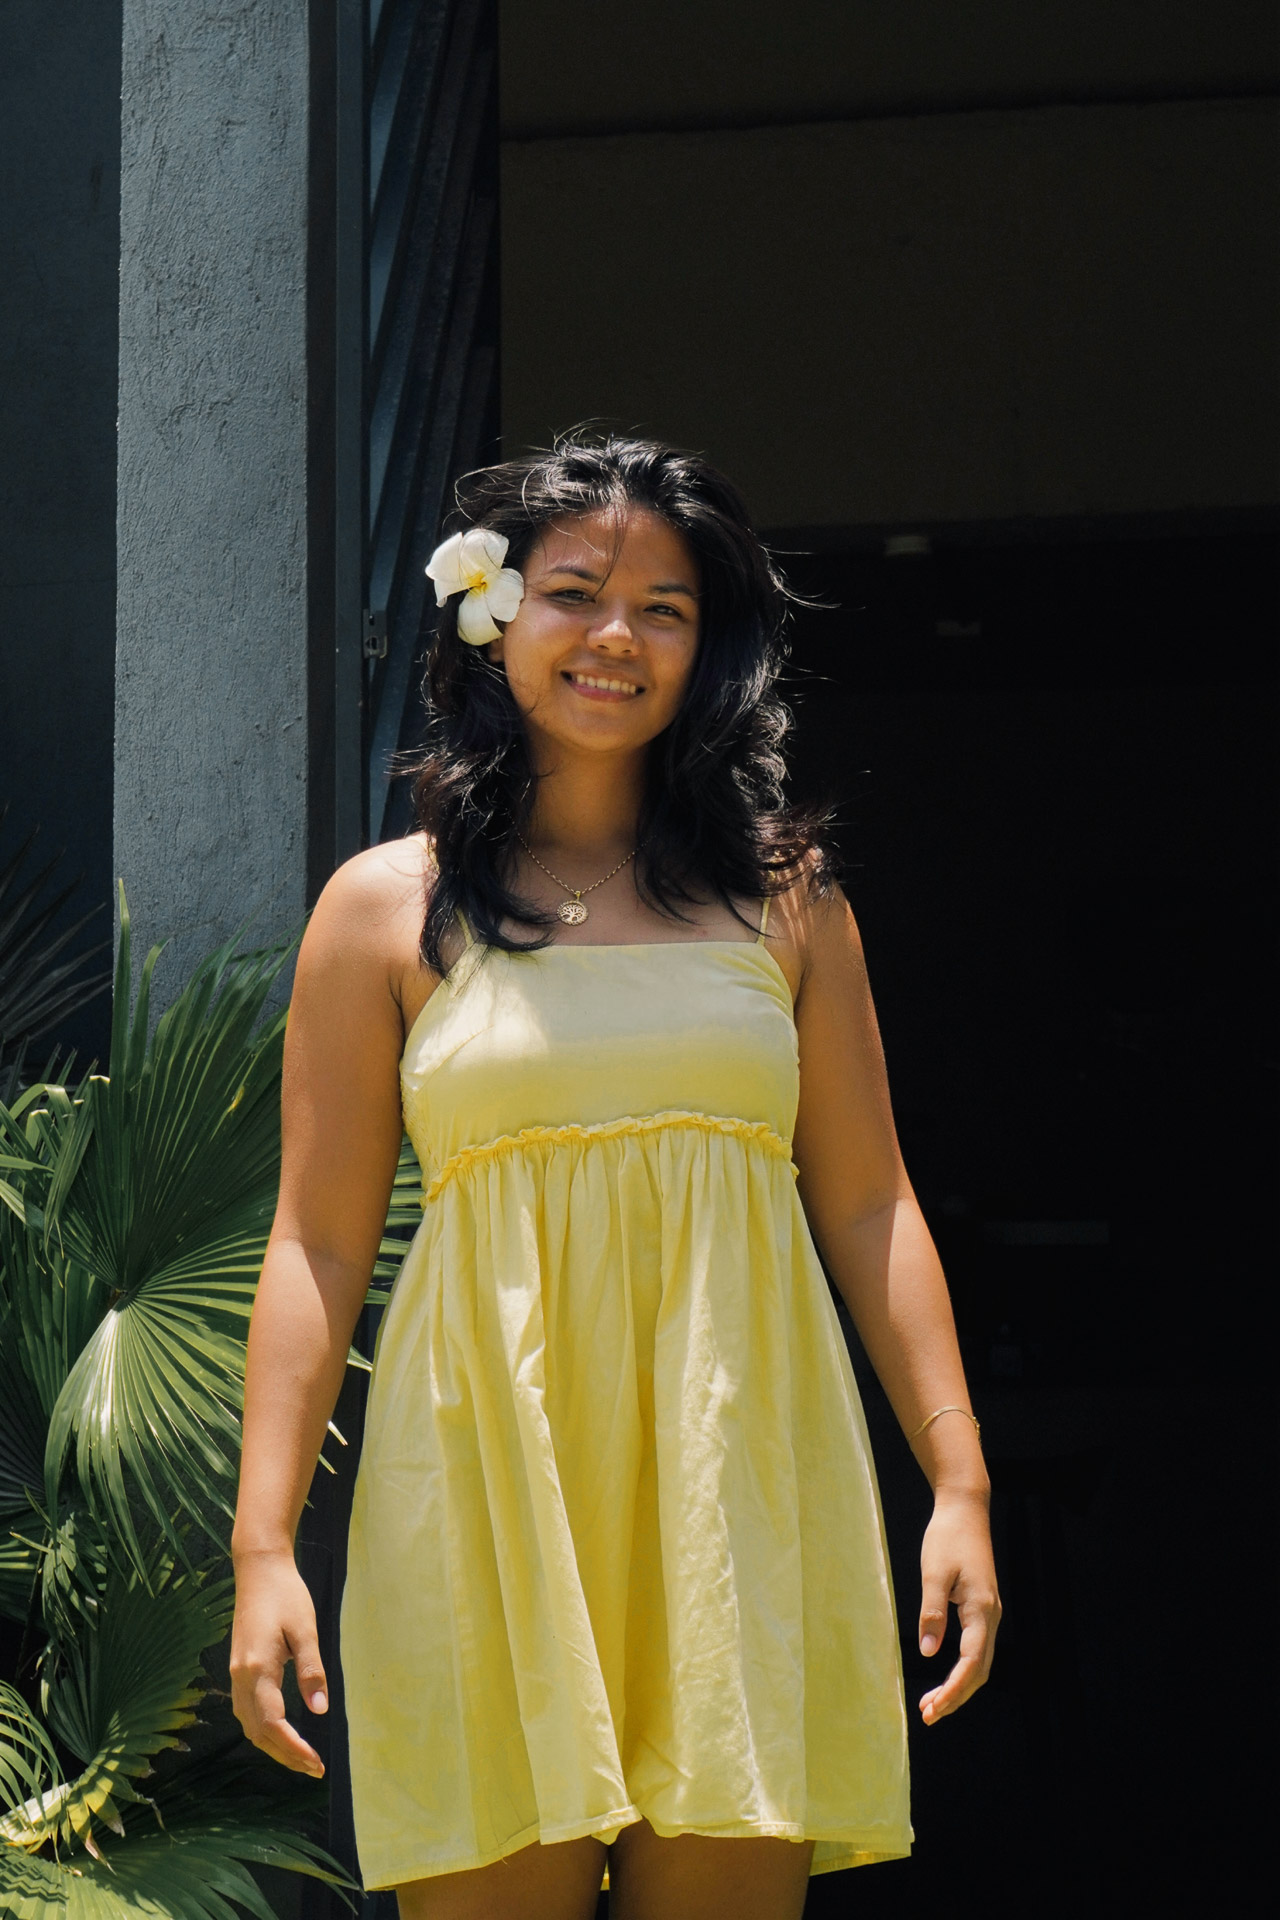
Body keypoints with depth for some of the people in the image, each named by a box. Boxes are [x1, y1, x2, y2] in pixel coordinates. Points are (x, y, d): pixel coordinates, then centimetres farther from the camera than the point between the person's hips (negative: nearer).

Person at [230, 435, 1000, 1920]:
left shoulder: (782, 895, 12)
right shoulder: (390, 907, 7)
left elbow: (870, 1204, 12)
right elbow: (318, 1242, 4)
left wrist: (958, 1484, 5)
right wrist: (263, 1543, -3)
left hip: (736, 1494, 2)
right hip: (491, 1483, -1)